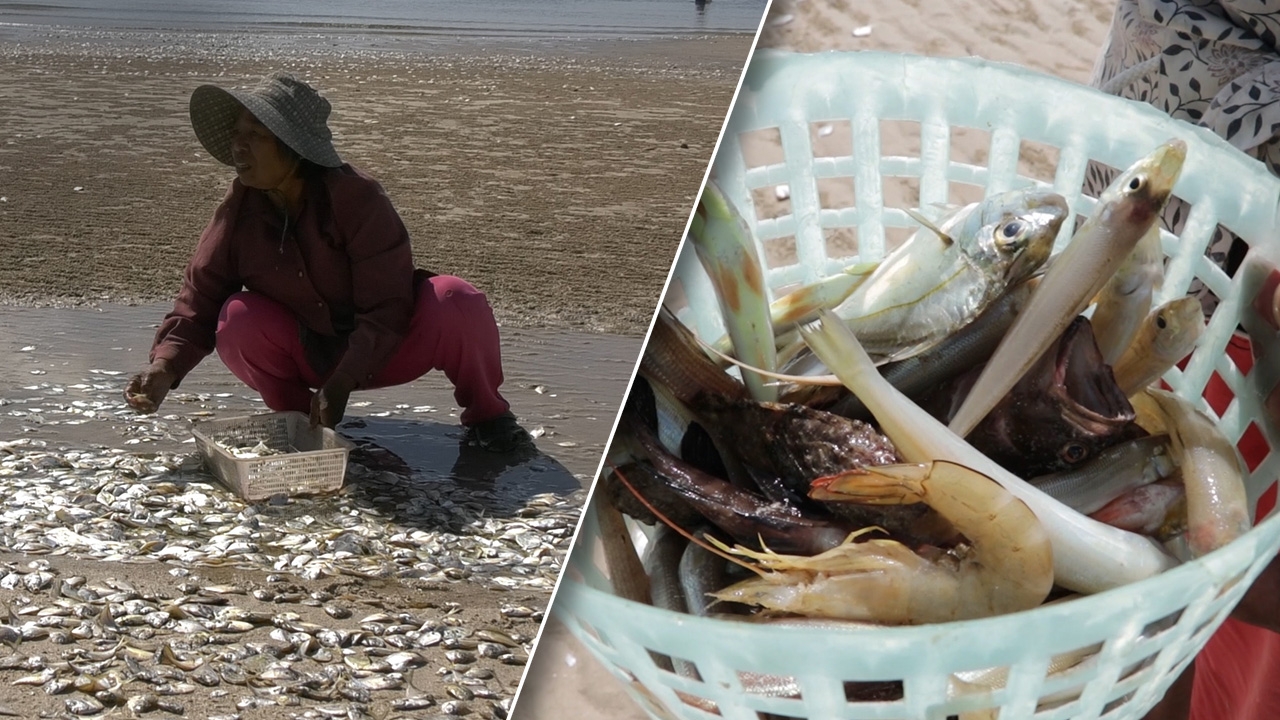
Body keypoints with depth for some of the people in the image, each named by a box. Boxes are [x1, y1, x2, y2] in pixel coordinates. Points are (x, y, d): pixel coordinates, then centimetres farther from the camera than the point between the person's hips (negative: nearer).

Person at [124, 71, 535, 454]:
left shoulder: (356, 198, -24)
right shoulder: (238, 213, -12)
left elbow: (386, 308, -25)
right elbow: (199, 299, -10)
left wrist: (342, 383, -32)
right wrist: (164, 369, -27)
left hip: (385, 348, -3)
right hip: (309, 354, 3)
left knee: (456, 301, -31)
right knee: (238, 322, -27)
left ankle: (486, 416, -4)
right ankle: (296, 418, 1)